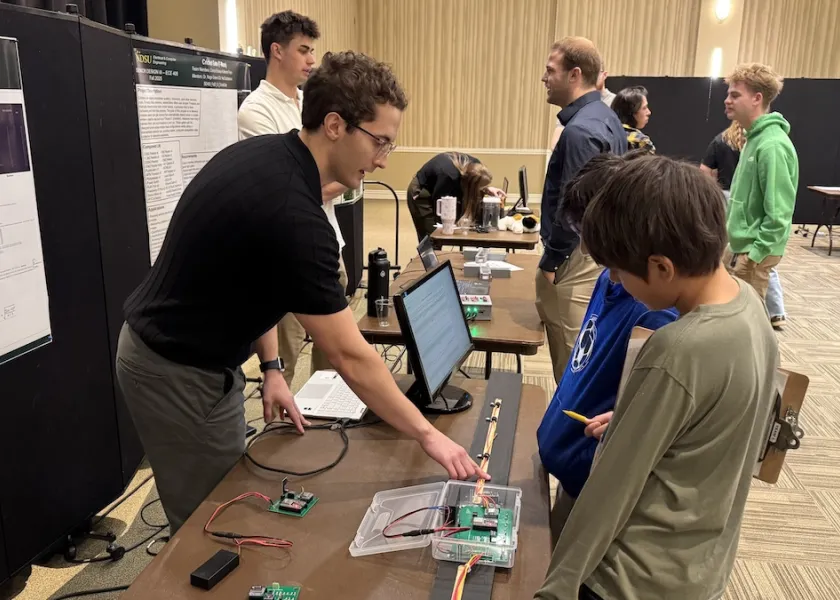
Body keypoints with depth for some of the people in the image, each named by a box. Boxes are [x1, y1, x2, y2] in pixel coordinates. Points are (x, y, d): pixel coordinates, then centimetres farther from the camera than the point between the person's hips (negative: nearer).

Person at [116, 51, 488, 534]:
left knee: (224, 510, 22)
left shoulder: (262, 154, -1)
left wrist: (271, 365, 5)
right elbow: (350, 357, -26)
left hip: (165, 347, 9)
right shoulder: (293, 215, -30)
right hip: (181, 373, -9)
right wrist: (428, 434, -17)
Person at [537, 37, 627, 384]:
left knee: (571, 358, 1)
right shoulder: (607, 118, 11)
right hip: (600, 248, 10)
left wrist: (550, 262, -13)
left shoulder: (580, 130, -20)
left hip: (578, 256, -10)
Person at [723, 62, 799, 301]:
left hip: (754, 252, -9)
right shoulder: (756, 138, 10)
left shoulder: (772, 145, -21)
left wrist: (754, 254, -20)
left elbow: (778, 214, -24)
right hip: (740, 246, 9)